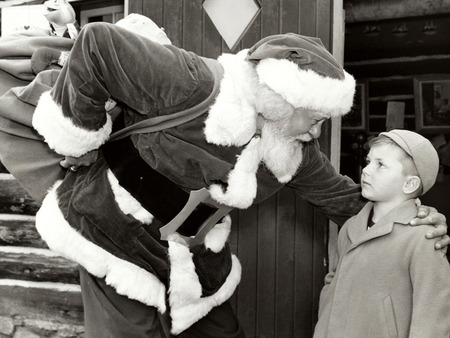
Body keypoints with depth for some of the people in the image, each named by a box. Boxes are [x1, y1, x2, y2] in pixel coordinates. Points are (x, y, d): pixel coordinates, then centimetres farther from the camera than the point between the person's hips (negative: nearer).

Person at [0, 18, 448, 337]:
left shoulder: (294, 154, -4)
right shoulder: (194, 87, -29)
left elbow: (343, 198, 9)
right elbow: (97, 44, -29)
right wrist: (76, 137, -21)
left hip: (195, 259, 6)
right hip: (117, 240, -6)